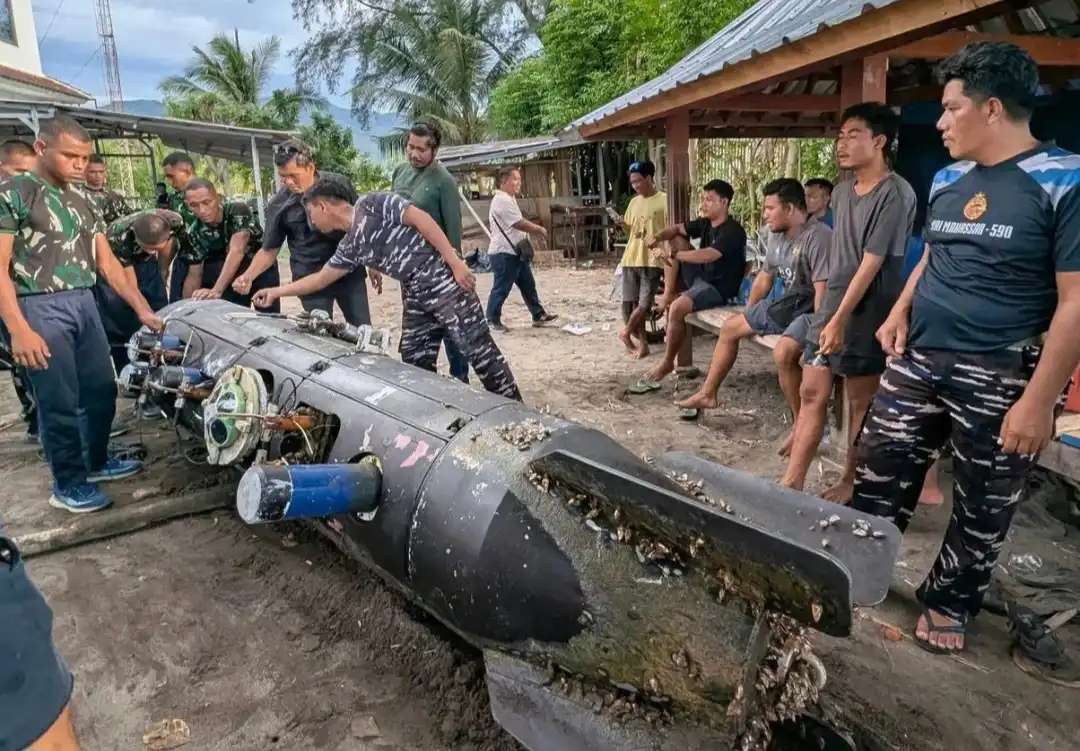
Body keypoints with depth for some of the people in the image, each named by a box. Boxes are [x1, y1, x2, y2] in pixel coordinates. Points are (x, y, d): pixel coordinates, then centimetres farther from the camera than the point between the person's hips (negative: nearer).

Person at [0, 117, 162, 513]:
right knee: (60, 403, 0)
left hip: (84, 303, 7)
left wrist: (143, 309, 7)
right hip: (38, 308, -7)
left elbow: (107, 263, 14)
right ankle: (68, 484, 15)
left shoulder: (83, 202, 13)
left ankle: (96, 461, 33)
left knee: (101, 391, 13)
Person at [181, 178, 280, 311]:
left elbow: (236, 251, -35)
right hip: (230, 276, 3)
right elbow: (194, 275, -5)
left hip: (261, 268, -3)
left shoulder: (237, 209, -26)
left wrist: (216, 290, -44)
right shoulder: (194, 232, -12)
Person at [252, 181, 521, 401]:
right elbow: (320, 279, 29)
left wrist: (455, 262, -18)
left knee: (479, 349, -7)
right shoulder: (350, 246, 17)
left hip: (440, 277, -9)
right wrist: (276, 292, 32)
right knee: (415, 362, 9)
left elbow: (421, 218, -12)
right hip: (415, 294, 9)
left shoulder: (370, 205, -5)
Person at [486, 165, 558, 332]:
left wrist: (536, 229, 8)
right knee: (501, 289, -2)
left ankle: (538, 316, 20)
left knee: (528, 285, 13)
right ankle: (492, 321, 9)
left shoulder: (509, 198, 16)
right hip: (504, 253, -10)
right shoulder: (502, 200, -18)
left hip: (516, 251, 10)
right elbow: (520, 224, -21)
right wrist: (540, 230, -8)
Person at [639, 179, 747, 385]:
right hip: (701, 276, 9)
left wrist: (672, 255, -34)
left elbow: (708, 255, -35)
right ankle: (668, 294, -2)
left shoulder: (733, 231, -22)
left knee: (677, 308, -32)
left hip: (720, 288, -9)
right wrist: (658, 236, -11)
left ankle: (667, 363, -14)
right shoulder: (705, 223, 5)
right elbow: (677, 229, 11)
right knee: (674, 240, 3)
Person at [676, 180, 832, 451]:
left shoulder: (818, 237, -22)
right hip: (786, 303, 10)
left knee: (783, 352, -36)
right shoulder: (781, 238, 9)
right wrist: (749, 316, 23)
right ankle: (708, 394, 25)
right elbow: (764, 278, 20)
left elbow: (823, 290, -27)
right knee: (730, 328, 12)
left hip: (811, 309, -10)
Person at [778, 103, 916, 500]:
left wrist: (841, 319, -21)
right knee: (812, 393, 5)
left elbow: (872, 262, -19)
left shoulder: (895, 194, -14)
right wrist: (827, 311, 16)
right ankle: (791, 481, 10)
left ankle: (851, 482, 21)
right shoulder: (842, 191, 11)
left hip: (865, 314, -7)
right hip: (831, 305, 7)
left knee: (860, 402, 5)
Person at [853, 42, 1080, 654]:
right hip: (918, 361, 6)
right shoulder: (947, 180, 8)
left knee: (982, 508, 11)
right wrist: (902, 311, 3)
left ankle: (951, 602, 31)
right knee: (878, 477, 10)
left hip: (999, 377, -5)